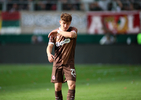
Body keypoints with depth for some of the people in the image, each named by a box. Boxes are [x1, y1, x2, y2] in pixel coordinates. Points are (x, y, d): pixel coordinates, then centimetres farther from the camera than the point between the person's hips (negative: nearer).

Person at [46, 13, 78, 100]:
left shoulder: (73, 30, -2)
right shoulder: (55, 33, 3)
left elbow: (71, 35, -26)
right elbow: (50, 46, -6)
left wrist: (58, 31, -16)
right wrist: (49, 54, -28)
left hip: (69, 63, -2)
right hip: (57, 62, 2)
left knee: (72, 85, -16)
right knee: (57, 87, 3)